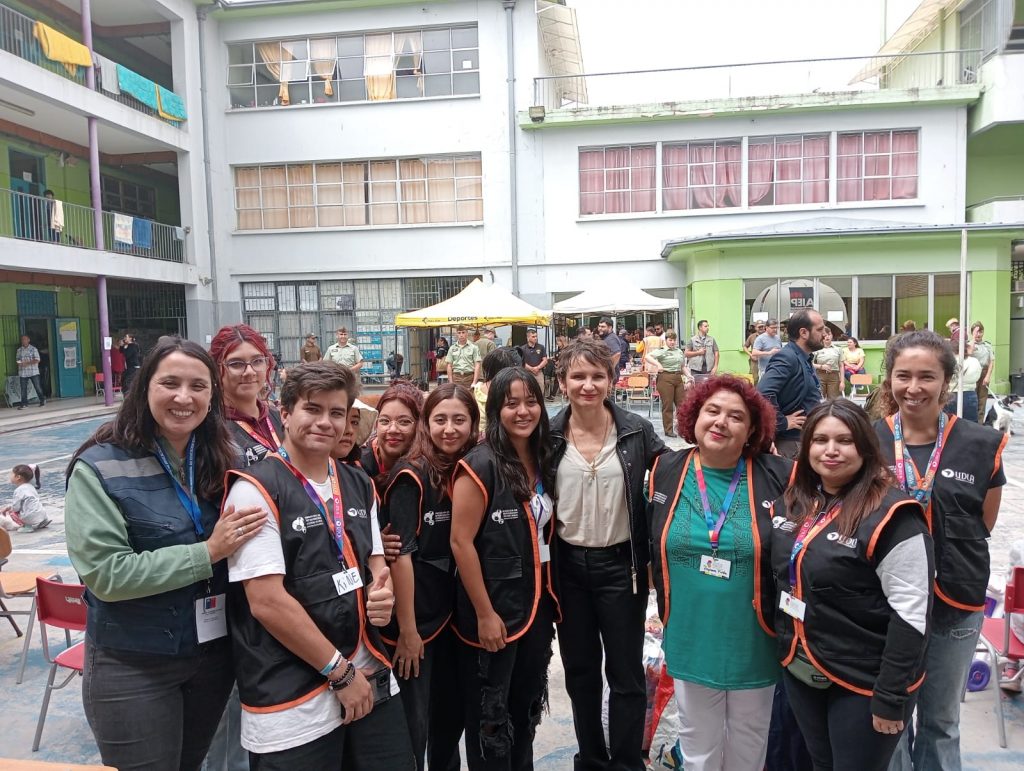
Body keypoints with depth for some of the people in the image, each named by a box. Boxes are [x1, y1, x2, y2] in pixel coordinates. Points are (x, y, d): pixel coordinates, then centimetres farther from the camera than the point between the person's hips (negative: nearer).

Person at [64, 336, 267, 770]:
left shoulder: (219, 460, 0)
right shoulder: (100, 468, -14)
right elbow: (105, 573, -21)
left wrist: (236, 544, -10)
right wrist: (206, 553, -24)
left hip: (214, 652, 5)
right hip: (132, 669, -5)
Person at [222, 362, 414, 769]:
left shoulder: (359, 484, 7)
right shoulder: (255, 490, -13)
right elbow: (266, 602, -17)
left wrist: (381, 593, -7)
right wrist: (340, 671, -13)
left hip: (371, 680, 6)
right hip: (292, 702, -6)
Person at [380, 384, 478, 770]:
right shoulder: (412, 475, -17)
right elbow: (401, 554, -19)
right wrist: (406, 629, -18)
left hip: (453, 613, 6)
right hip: (416, 619, -6)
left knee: (452, 711, 21)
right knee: (414, 721, 7)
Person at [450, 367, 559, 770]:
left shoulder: (544, 462, 4)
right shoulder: (480, 465, -17)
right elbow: (461, 543, -18)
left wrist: (551, 598, 9)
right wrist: (484, 614, -17)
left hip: (537, 605, 7)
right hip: (494, 611, -7)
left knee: (526, 708, 22)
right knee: (490, 717, 10)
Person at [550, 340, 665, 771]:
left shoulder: (637, 432, -7)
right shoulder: (549, 436, -3)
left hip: (621, 566, -2)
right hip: (568, 566, 2)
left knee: (626, 674, 9)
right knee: (580, 670, 16)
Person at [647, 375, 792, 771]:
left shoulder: (778, 476, -15)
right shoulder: (666, 471, -7)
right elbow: (651, 546, 5)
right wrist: (664, 607, 7)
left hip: (753, 645, -1)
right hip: (690, 642, 2)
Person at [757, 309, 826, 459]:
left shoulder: (803, 359, 12)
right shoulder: (787, 358, -20)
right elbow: (763, 392, -35)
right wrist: (782, 423, -25)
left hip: (804, 438, 10)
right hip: (791, 442, -10)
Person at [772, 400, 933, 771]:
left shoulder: (890, 514, -20)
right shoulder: (792, 502, 1)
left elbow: (910, 613, -20)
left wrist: (891, 697, -18)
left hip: (863, 683, -6)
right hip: (799, 670, 6)